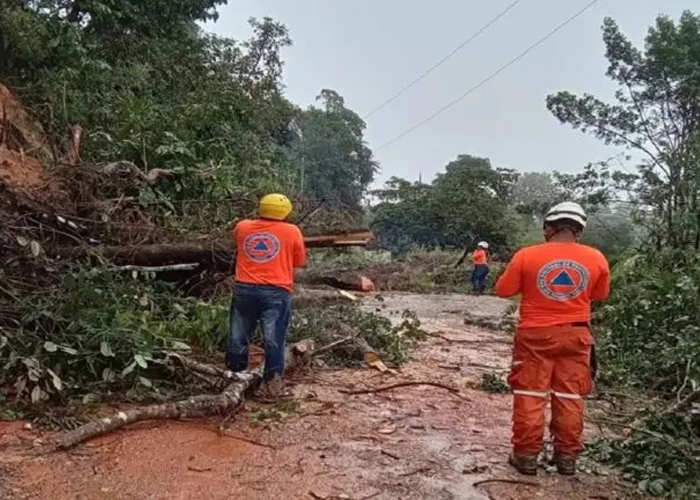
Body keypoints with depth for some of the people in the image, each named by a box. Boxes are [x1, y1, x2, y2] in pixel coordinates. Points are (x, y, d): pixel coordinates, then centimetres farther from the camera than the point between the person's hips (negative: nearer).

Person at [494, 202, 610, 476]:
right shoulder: (596, 259, -4)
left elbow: (503, 290, -2)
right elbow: (600, 295, 11)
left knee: (530, 396, 7)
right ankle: (567, 457, 21)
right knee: (570, 397, 12)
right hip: (575, 335, 2)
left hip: (536, 335, -2)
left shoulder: (526, 256, -11)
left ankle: (526, 455, 14)